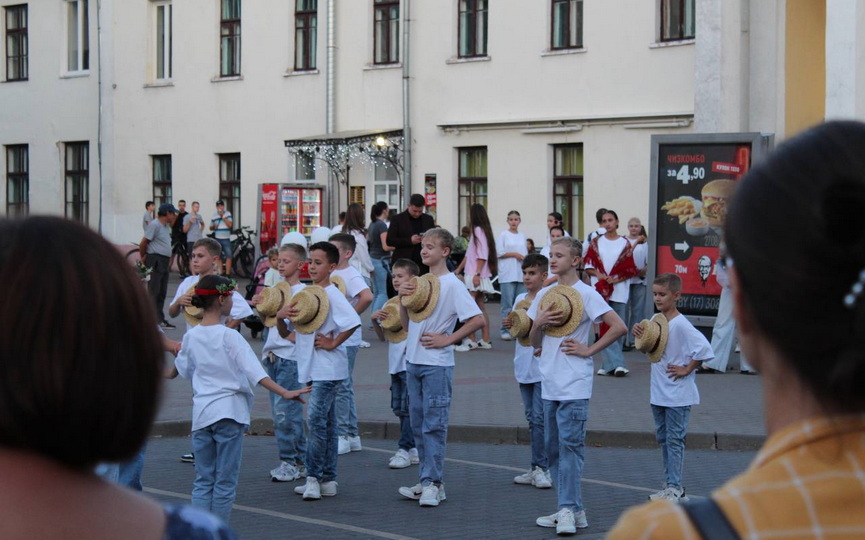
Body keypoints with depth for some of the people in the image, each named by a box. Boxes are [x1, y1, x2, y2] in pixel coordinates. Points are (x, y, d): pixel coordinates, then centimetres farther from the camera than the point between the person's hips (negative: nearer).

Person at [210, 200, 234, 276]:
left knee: (228, 257, -10)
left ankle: (227, 274, -8)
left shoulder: (227, 214, 2)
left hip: (226, 239, -3)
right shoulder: (214, 216, 11)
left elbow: (230, 224, -11)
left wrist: (222, 216, -14)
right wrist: (213, 226, -4)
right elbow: (211, 228, 19)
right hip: (217, 239, 3)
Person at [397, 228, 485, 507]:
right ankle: (426, 481, 17)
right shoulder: (419, 281, 12)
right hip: (413, 361, 8)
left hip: (436, 364, -8)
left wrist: (447, 339, -16)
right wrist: (402, 298, -1)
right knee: (419, 424, 11)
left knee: (434, 425, -6)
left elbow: (478, 320, -17)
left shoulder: (452, 284, -10)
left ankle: (433, 483, -3)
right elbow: (406, 323, 15)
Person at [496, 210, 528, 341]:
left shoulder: (522, 236, 14)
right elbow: (499, 253, -5)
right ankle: (505, 330, -3)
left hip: (521, 274, 5)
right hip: (507, 274, -5)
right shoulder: (503, 235, 1)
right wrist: (514, 254, -10)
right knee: (508, 304, -7)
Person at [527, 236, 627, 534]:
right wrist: (539, 323, -5)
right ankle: (570, 509, 17)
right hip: (549, 383, 7)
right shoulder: (544, 295, 12)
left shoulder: (586, 293, -7)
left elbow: (619, 327, -13)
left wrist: (589, 350, -11)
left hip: (574, 385, -7)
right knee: (554, 448, 10)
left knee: (570, 444, -12)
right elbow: (535, 342, 15)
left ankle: (569, 510, -11)